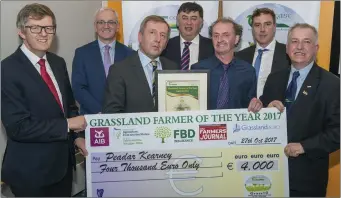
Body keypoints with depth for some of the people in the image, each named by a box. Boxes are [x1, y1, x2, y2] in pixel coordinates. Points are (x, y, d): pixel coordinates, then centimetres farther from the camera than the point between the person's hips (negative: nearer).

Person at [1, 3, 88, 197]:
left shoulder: (58, 63, 4)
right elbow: (18, 127, -22)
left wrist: (76, 136, -2)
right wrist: (67, 124, -18)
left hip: (63, 160, 6)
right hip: (31, 169, -6)